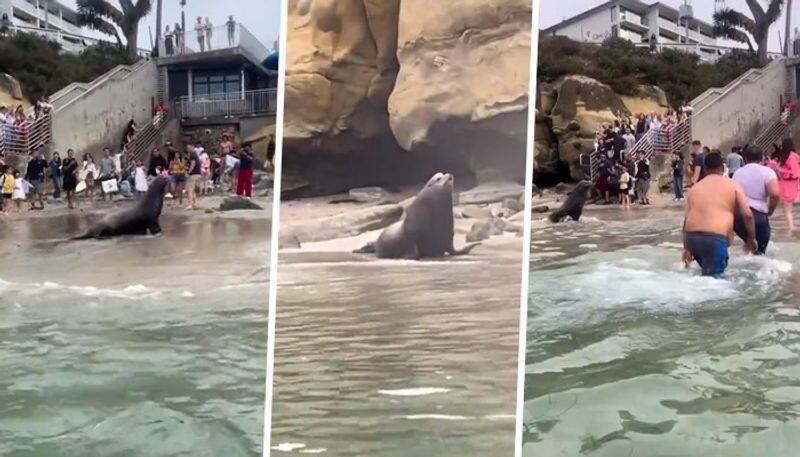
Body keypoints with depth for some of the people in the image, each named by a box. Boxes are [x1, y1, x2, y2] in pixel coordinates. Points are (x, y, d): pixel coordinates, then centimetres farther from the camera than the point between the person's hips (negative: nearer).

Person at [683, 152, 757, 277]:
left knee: (708, 272, 26)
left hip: (692, 237, 5)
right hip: (716, 238, -5)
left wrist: (686, 248, 14)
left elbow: (686, 220, 13)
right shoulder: (733, 185, 9)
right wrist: (751, 239, 15)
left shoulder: (695, 188, 19)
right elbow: (748, 215, 3)